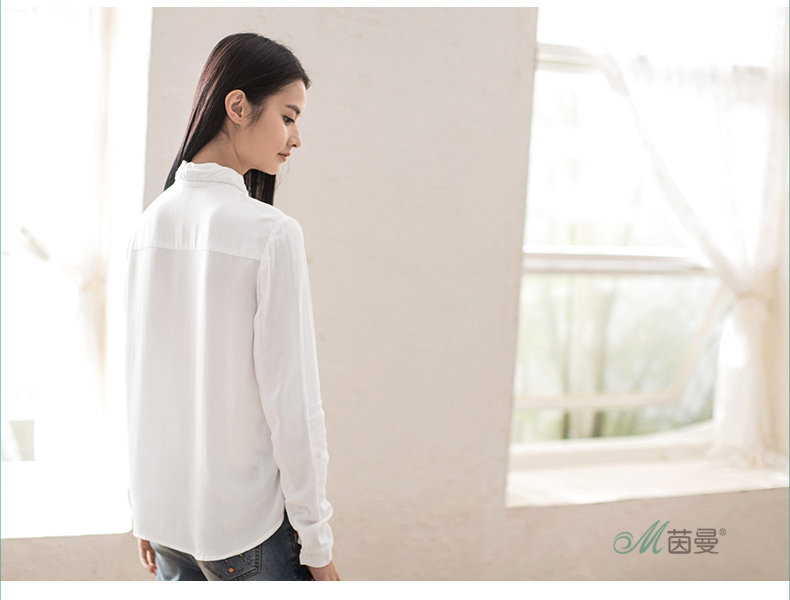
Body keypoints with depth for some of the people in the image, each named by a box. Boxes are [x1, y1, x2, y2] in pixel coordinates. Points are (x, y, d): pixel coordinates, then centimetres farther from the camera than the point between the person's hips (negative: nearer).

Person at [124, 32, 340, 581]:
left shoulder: (149, 225, 1)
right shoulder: (272, 233, -17)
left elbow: (138, 378, 7)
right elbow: (291, 398, -16)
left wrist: (145, 511, 16)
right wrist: (317, 541, -7)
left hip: (164, 514, 6)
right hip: (247, 525, -6)